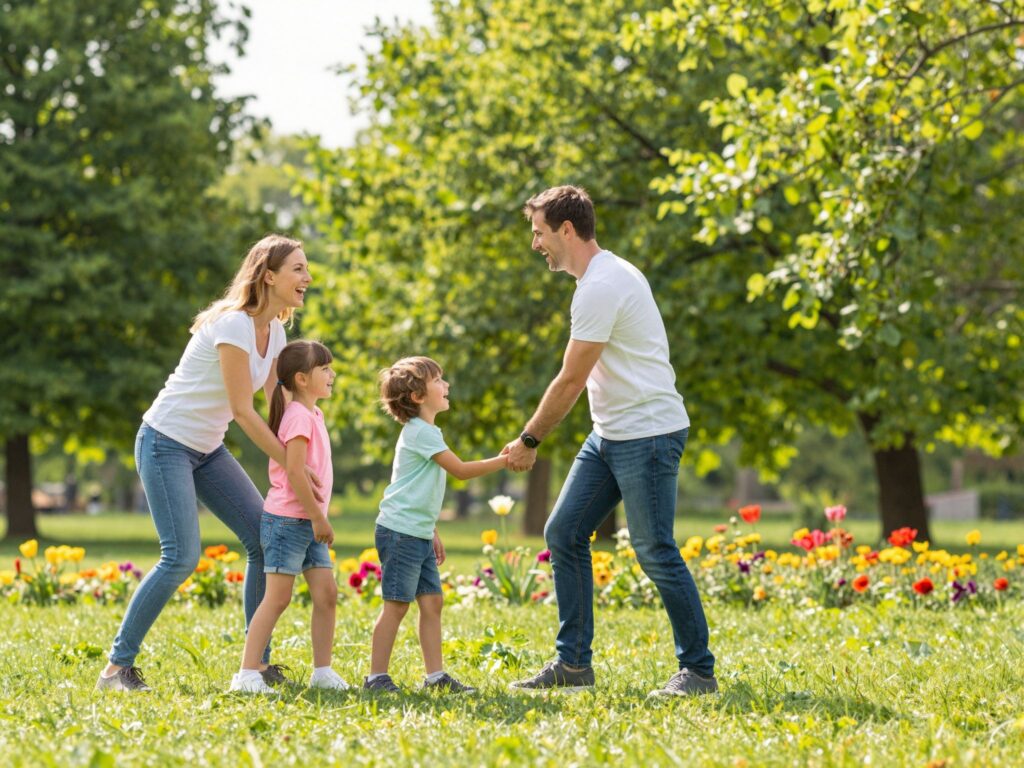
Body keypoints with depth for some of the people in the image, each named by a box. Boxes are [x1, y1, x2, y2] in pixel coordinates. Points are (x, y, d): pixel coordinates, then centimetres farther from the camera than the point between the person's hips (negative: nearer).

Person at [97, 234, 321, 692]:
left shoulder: (274, 331, 5)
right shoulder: (234, 325, -23)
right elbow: (242, 410, -23)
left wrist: (302, 466, -7)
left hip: (208, 449, 9)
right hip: (166, 443, -9)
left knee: (265, 538, 1)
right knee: (181, 556, -16)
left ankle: (258, 662, 9)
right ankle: (117, 667, -6)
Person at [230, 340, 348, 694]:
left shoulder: (313, 414, 15)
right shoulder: (299, 416, -15)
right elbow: (294, 471, -22)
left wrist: (318, 519, 17)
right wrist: (318, 517, -19)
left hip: (309, 523, 9)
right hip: (287, 520, -9)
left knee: (326, 593, 5)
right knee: (278, 598, -8)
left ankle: (322, 671, 10)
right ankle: (247, 674, -5)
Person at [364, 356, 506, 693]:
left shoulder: (426, 431, 17)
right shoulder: (421, 432, -14)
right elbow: (461, 470, -17)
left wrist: (432, 532, 23)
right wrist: (506, 459, -13)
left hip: (419, 535, 10)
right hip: (400, 532, -10)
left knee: (432, 602, 6)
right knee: (397, 604, -7)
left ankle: (436, 675, 8)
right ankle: (376, 676, -2)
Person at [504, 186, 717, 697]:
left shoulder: (601, 287, -18)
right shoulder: (607, 275, 14)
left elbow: (570, 381, -16)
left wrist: (529, 440, -7)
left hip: (647, 434, -10)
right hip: (610, 434, 10)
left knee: (655, 552, -7)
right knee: (564, 532, 6)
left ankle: (698, 670, 3)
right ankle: (573, 663, 10)